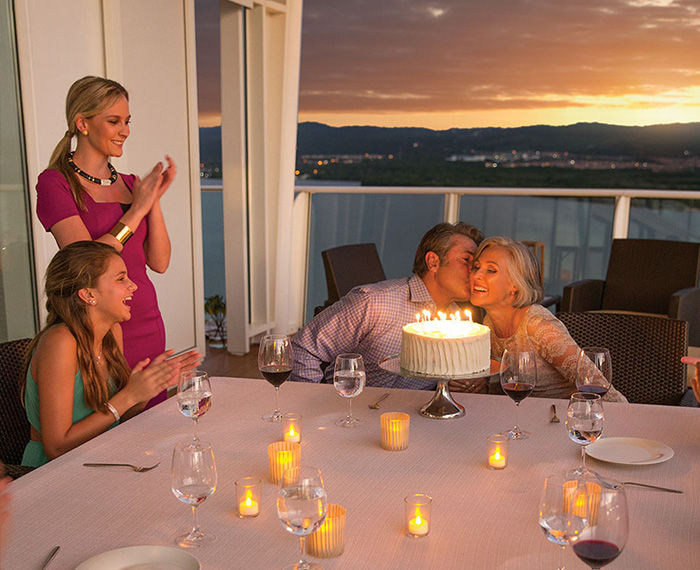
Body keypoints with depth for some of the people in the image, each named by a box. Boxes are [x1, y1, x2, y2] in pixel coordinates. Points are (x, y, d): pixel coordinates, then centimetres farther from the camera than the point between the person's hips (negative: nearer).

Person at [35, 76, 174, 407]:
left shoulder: (130, 184, 12)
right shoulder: (55, 182, -6)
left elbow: (159, 262, 6)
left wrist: (155, 200, -4)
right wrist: (137, 210, -12)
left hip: (148, 328, 6)